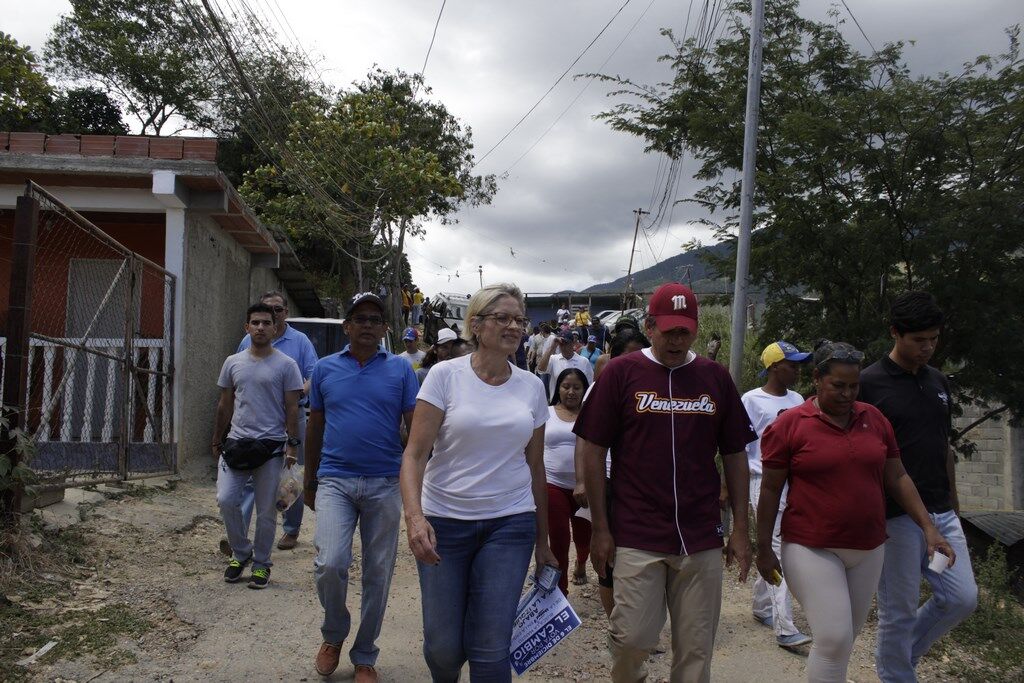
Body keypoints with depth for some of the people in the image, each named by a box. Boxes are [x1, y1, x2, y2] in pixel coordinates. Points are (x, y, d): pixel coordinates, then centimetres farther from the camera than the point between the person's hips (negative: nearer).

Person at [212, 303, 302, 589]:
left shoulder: (285, 365, -2)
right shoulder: (233, 362, 9)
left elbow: (292, 408, -2)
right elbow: (225, 405, 16)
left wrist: (292, 444, -8)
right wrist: (217, 441, 18)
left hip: (271, 445, -3)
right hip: (236, 442, 3)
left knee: (266, 511, 4)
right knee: (226, 500, -5)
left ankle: (260, 564, 20)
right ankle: (241, 553, 18)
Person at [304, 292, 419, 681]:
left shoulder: (400, 370, 1)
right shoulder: (325, 369, 6)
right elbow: (315, 427, 13)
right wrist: (309, 482, 16)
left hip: (384, 484, 0)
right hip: (335, 480, 0)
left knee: (378, 574, 8)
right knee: (330, 564, -14)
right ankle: (333, 634, 17)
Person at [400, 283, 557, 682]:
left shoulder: (531, 386, 4)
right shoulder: (445, 375, -6)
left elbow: (535, 466, 11)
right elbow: (415, 454, -9)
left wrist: (542, 541, 15)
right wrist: (414, 515, -25)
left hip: (510, 524, 2)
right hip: (444, 521, -1)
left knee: (491, 649, -1)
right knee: (442, 647, 10)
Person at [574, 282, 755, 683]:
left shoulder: (716, 378, 6)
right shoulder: (621, 372, -2)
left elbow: (734, 456, 11)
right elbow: (593, 451, -1)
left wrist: (741, 529, 7)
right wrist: (599, 527, -3)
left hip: (702, 539, 3)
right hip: (636, 537, -2)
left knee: (696, 649, 8)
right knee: (633, 638, -1)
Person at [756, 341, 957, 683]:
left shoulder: (874, 419, 5)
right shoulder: (789, 424, -9)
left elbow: (897, 478, 11)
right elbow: (770, 490, -6)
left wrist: (929, 527, 3)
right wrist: (764, 549, -5)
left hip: (868, 549, 5)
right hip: (812, 549, -5)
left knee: (847, 635, 15)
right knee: (834, 638, -11)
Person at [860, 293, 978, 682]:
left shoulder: (939, 383, 10)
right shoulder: (870, 383, -11)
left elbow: (945, 450, 17)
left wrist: (954, 505, 17)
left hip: (941, 515, 7)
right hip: (897, 517, -6)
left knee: (963, 599, 8)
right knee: (899, 611, 3)